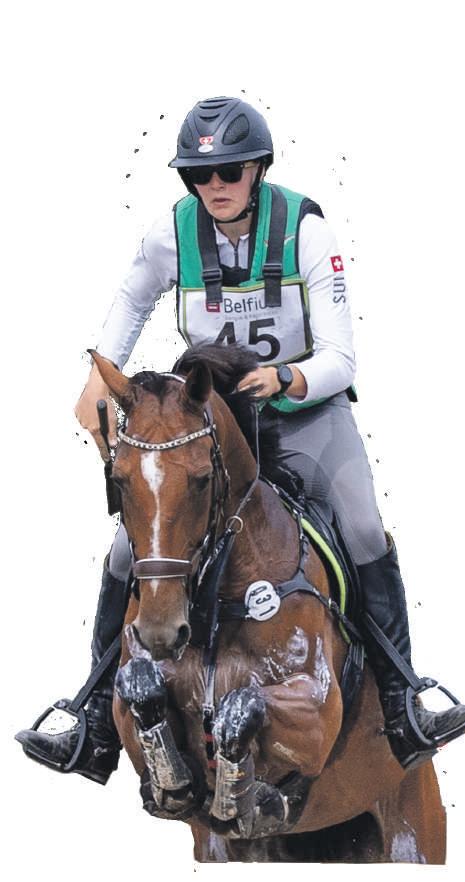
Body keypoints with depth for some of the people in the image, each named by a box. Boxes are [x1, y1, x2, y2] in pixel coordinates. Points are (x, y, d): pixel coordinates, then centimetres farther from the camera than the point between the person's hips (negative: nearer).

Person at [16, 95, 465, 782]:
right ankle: (99, 731, 2)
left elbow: (339, 359, -19)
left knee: (367, 538, -25)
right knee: (130, 553, -9)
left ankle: (400, 713, -18)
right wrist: (100, 378, 3)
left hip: (307, 408, -2)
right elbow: (132, 301, 14)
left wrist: (287, 379, -39)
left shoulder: (303, 228, -19)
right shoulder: (171, 235, -12)